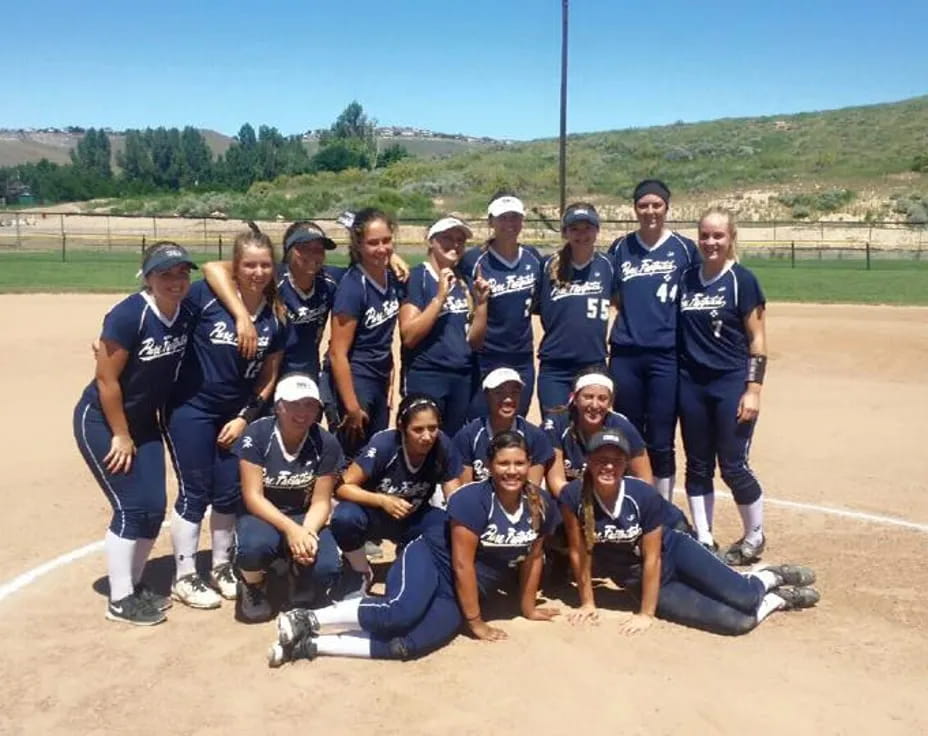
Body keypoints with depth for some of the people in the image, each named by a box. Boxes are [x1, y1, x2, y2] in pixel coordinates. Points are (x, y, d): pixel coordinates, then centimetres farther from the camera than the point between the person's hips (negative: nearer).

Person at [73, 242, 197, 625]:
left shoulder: (187, 315, -8)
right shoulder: (129, 314, -26)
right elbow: (106, 380, -21)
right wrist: (120, 435, -15)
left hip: (144, 421, 7)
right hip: (102, 420, -6)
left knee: (154, 507, 7)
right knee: (132, 507, -7)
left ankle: (133, 585, 26)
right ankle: (120, 599, 8)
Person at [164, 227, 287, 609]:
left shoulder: (277, 316, -4)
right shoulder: (205, 295, -17)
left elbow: (269, 374, 3)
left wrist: (246, 417, -2)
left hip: (237, 413, 4)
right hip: (191, 408, -4)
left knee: (230, 492, 10)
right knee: (195, 493, 1)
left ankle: (221, 567, 31)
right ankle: (184, 578, 17)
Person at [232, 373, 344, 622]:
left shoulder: (326, 444, -11)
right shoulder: (257, 434, -17)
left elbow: (320, 501, -6)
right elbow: (253, 497, -18)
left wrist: (307, 532, -28)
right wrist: (290, 529, -31)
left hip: (304, 518, 2)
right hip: (262, 515, -2)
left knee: (326, 568, -26)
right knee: (255, 544, -37)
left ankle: (299, 582, 13)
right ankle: (252, 588, 0)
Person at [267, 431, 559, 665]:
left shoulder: (542, 505, -3)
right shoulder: (472, 499, -20)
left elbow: (533, 557, 11)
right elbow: (462, 564, -18)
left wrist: (527, 607, 15)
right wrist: (475, 621, -13)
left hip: (459, 594, 4)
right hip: (430, 559, -4)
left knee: (409, 645, -22)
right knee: (401, 613, -38)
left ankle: (309, 644, -16)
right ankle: (308, 620, -20)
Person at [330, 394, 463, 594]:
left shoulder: (442, 446, -20)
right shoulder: (384, 444, -27)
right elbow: (343, 487, -23)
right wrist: (382, 500, -37)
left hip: (413, 517, 2)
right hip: (374, 513, -2)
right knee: (345, 518, -34)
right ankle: (362, 575, -3)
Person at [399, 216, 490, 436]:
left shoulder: (463, 283, 13)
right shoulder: (417, 277, -6)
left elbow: (474, 341, 12)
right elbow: (409, 336, -15)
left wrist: (481, 302, 0)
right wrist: (440, 297, -18)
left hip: (462, 378, 6)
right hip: (425, 377, -6)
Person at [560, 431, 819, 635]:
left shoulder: (644, 495, -22)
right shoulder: (573, 497, -21)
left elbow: (652, 558, -17)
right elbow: (579, 553, -11)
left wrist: (646, 614, -15)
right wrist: (587, 603, -5)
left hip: (673, 552, 0)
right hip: (639, 580, 0)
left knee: (743, 598, -19)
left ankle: (769, 578, 19)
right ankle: (775, 599, 16)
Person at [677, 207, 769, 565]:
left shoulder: (742, 280, -5)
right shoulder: (686, 279, 7)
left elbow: (757, 340, -6)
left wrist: (753, 389, -13)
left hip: (731, 383, -4)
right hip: (691, 384, 5)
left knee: (733, 466, 0)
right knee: (697, 466, 10)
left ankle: (754, 538, 22)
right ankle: (704, 540, 22)